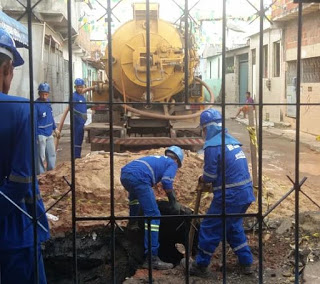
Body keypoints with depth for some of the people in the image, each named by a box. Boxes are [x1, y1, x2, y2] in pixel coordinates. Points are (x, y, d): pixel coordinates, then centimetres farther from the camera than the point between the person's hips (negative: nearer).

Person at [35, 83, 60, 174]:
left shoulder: (48, 102, 5)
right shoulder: (36, 105, -18)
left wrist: (55, 128, 20)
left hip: (49, 133, 8)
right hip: (40, 135, -7)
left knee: (52, 155, 17)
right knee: (41, 157, 1)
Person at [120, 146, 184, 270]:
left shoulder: (157, 158, 37)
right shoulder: (172, 163, 17)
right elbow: (166, 182, -3)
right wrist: (174, 202, 9)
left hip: (124, 174, 8)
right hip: (138, 178, -8)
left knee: (135, 194, 42)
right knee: (153, 216, -6)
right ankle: (151, 258, -12)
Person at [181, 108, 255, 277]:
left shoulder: (212, 145, -13)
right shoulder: (232, 140, 12)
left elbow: (210, 176, -12)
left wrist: (202, 179, 10)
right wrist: (207, 178, 12)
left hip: (230, 196, -8)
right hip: (245, 192, 8)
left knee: (210, 229, 7)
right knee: (234, 227, 24)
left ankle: (200, 266, 19)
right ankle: (246, 263, 28)